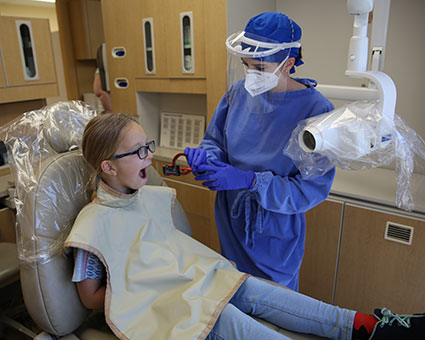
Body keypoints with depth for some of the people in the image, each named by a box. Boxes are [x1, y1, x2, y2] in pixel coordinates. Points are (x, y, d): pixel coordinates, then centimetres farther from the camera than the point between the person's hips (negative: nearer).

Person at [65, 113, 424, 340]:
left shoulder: (152, 195, 6)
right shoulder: (94, 224, -15)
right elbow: (90, 296, -7)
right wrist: (138, 287, -10)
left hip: (190, 276, 7)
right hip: (155, 302, -6)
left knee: (255, 290, -13)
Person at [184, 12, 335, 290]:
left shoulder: (317, 110, -20)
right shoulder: (240, 92, -6)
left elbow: (313, 188, -21)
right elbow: (215, 140, 5)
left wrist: (249, 180, -28)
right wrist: (206, 156, -19)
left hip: (276, 230, -4)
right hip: (231, 221, 4)